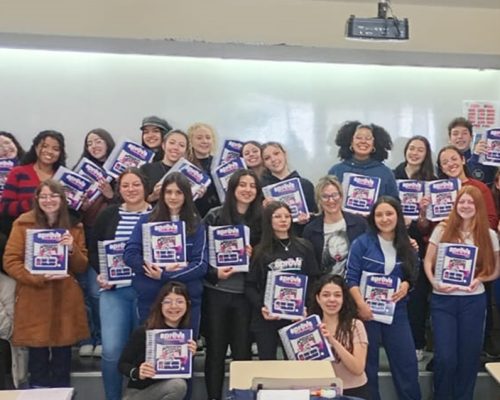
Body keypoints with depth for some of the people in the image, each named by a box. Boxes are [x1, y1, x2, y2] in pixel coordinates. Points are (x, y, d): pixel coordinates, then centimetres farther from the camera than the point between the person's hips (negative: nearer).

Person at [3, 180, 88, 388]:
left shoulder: (74, 227, 8)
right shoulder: (23, 224, 0)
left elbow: (82, 267, 7)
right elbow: (9, 261, -5)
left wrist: (72, 249, -13)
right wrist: (39, 278, -17)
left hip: (66, 301, 2)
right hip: (33, 301, -2)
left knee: (62, 357, 8)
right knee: (38, 357, 3)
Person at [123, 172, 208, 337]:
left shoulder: (196, 226, 4)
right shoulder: (146, 221, 5)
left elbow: (201, 264, -4)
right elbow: (129, 254, -2)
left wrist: (165, 275, -15)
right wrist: (159, 268, -15)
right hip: (150, 297, 0)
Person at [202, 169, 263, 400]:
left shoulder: (261, 220, 4)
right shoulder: (215, 216, -1)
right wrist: (214, 273, -14)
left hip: (245, 294, 1)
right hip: (216, 292, -1)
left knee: (242, 351, 8)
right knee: (215, 350, 9)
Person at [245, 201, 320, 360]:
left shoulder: (304, 247, 8)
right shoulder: (260, 251, 3)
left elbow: (313, 280, 6)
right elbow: (250, 286, 0)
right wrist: (261, 307, -16)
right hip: (267, 318, -1)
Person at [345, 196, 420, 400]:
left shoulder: (407, 247, 6)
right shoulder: (362, 242, -6)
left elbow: (412, 276, 13)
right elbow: (351, 277, -9)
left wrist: (406, 285, -10)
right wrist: (361, 305, -19)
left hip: (396, 311, 3)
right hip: (367, 310, -3)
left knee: (406, 361, 6)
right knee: (366, 363, 8)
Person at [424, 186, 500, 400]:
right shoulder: (442, 229, 1)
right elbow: (428, 261, 3)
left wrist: (479, 279, -11)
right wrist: (434, 282, -13)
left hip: (473, 300, 1)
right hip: (443, 299, -1)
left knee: (469, 356, 9)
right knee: (445, 356, -3)